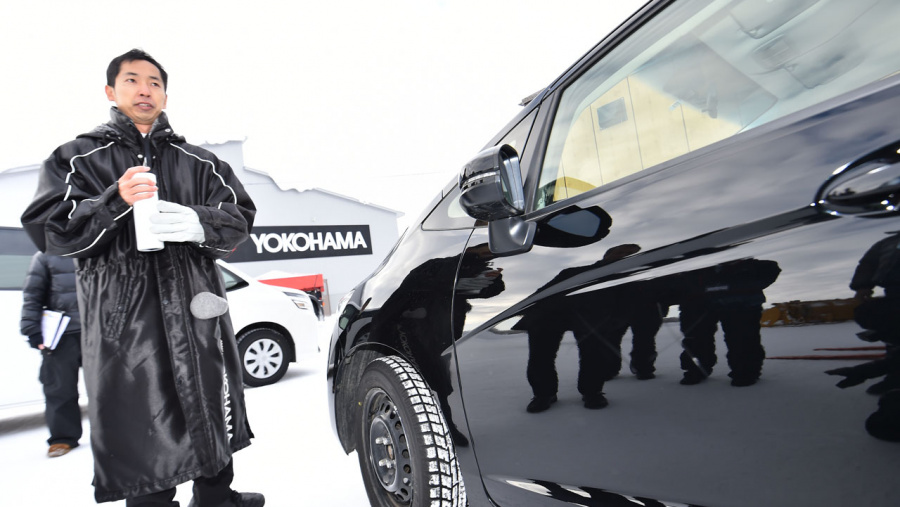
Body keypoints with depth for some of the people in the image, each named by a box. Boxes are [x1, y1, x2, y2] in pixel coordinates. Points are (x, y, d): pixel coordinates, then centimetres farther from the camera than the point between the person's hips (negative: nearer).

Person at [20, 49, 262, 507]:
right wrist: (115, 201, -18)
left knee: (213, 416, 14)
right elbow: (47, 229, -1)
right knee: (141, 432, 0)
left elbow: (239, 217, 5)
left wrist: (197, 223, -17)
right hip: (123, 321, -2)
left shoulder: (199, 162, 15)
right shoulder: (77, 157, 10)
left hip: (198, 313, 3)